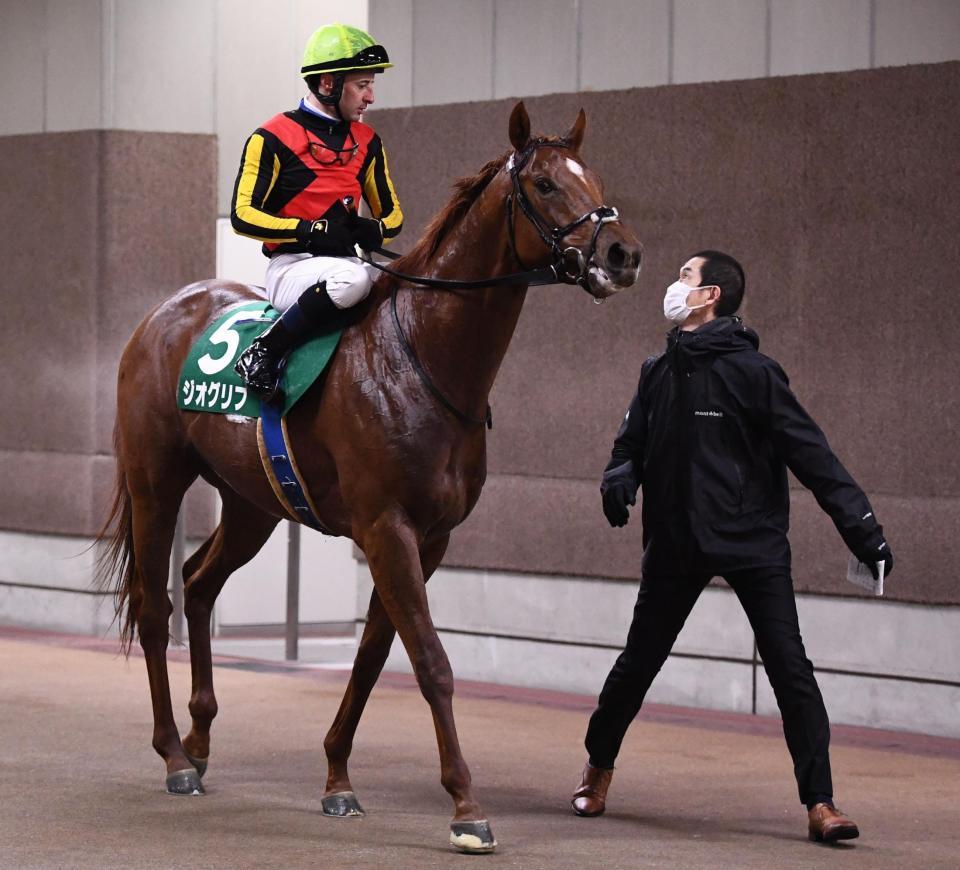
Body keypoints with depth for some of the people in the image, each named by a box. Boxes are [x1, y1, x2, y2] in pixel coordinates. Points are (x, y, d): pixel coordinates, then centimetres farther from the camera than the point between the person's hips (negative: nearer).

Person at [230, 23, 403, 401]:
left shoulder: (367, 143, 15)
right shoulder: (272, 139, -4)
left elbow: (391, 212, 22)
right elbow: (243, 215, -9)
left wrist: (373, 230, -3)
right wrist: (309, 230, -20)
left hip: (343, 263, 7)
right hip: (291, 268, -7)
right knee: (352, 279, -38)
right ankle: (263, 353, -26)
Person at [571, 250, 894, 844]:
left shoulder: (752, 371, -9)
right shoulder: (659, 373, 7)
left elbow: (811, 453, -10)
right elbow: (633, 442, 17)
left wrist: (862, 528, -15)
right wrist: (619, 478, -8)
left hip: (753, 542, -4)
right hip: (676, 544, 4)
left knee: (790, 668, -9)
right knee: (639, 661, 12)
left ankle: (820, 802, -6)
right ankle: (599, 766, 33)